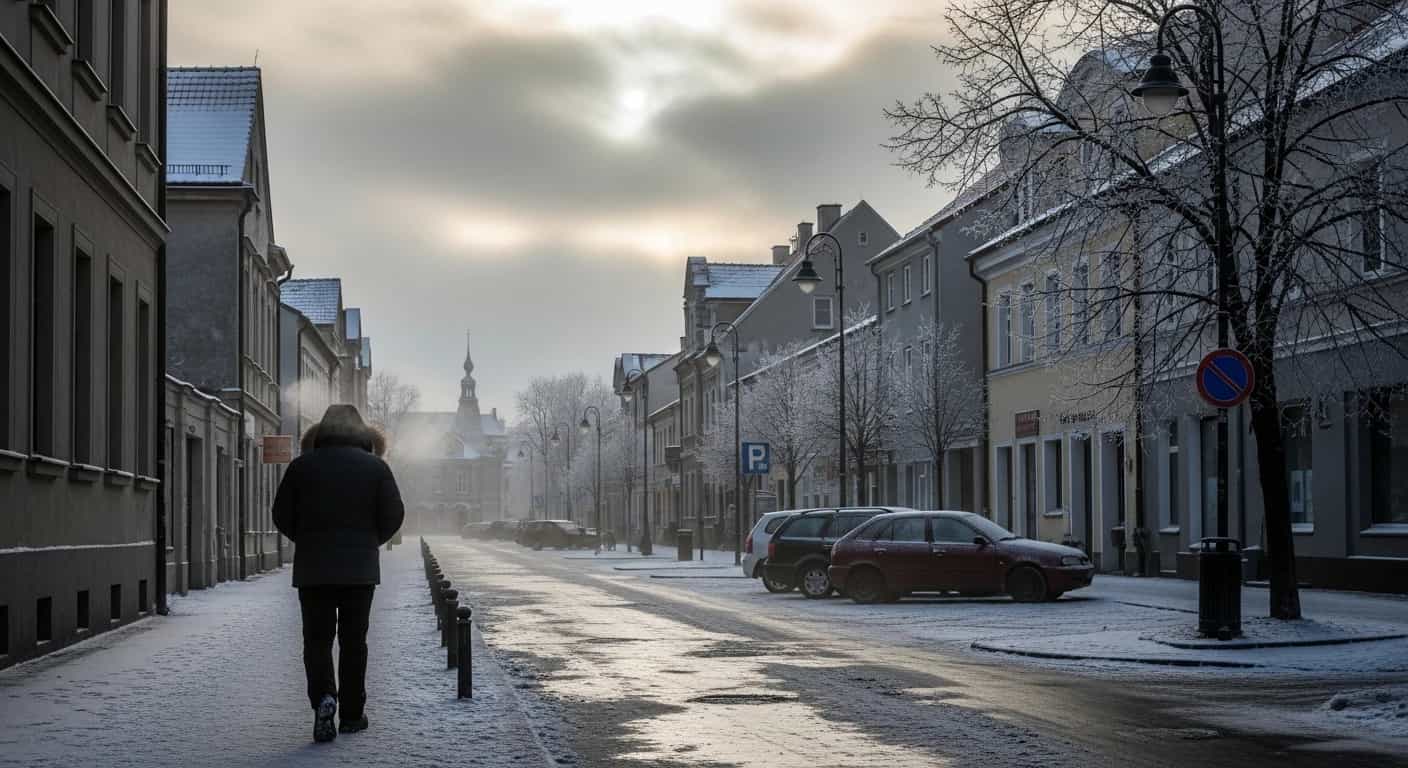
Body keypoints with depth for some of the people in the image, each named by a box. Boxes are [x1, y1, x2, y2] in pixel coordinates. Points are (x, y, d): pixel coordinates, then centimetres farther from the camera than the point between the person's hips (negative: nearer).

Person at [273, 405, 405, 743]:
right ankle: (352, 713, 10)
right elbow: (393, 515, -2)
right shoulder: (375, 467, 3)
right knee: (353, 639, 8)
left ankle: (323, 696, -18)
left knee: (317, 638, 5)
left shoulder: (302, 466, 3)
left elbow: (282, 516, 3)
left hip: (312, 567, 0)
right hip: (360, 567, 0)